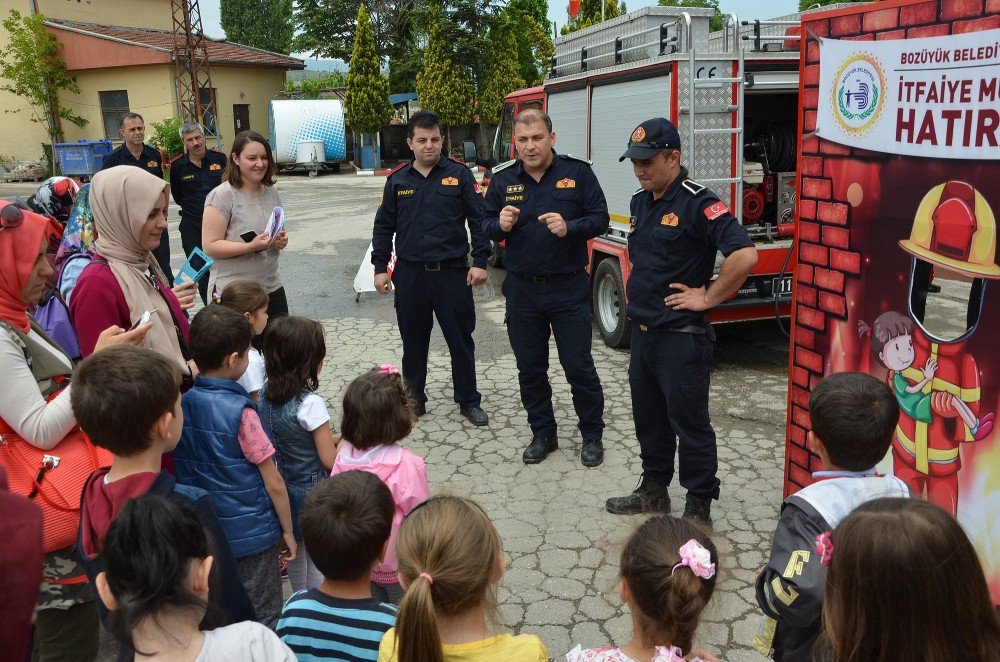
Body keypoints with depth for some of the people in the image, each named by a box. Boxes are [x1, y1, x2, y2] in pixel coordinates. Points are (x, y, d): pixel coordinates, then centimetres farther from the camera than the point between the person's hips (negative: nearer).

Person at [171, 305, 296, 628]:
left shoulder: (182, 404, -5)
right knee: (261, 622, 10)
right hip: (250, 534, -6)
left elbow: (185, 470, 7)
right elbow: (273, 483, -16)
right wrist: (288, 531, -3)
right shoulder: (240, 411, -22)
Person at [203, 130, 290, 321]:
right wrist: (251, 246, -26)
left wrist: (281, 241, -1)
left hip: (272, 288, 6)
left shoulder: (272, 192, 9)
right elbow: (210, 246, -15)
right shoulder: (222, 195, -12)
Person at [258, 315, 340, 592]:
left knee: (296, 554, 24)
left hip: (284, 489, 7)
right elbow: (330, 461, -21)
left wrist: (330, 439, 8)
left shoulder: (264, 396, -5)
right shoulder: (310, 403, -26)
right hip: (313, 493, -7)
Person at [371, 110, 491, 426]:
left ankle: (469, 401, 22)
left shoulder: (459, 174, 0)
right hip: (409, 273, 2)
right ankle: (414, 399, 27)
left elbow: (478, 220, -1)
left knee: (461, 340, 7)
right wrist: (380, 267, 5)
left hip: (452, 272, -2)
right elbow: (383, 226, 10)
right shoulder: (397, 179, 6)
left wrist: (480, 262, -8)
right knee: (413, 341, 11)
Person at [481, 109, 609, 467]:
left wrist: (570, 227, -24)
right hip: (522, 290, 3)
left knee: (579, 366, 3)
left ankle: (592, 435, 22)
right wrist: (501, 225, -16)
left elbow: (600, 219, -5)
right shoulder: (502, 178, 2)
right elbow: (486, 226, 7)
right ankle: (543, 434, 29)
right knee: (530, 368, 12)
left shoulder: (577, 172, -4)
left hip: (568, 289, -3)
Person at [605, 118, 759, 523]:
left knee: (689, 423, 4)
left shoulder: (698, 203, -17)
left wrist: (708, 298, -19)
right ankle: (653, 491, 35)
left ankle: (699, 508, 18)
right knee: (648, 417, 19)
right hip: (642, 332, 9)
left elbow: (745, 255, -27)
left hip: (681, 336, -8)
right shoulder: (640, 201, 10)